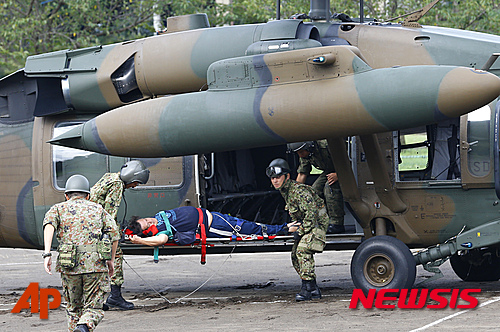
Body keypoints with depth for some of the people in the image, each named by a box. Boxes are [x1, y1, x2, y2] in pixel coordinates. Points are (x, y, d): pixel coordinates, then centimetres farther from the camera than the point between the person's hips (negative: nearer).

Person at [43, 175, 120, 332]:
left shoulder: (59, 208, 17)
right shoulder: (98, 209, 20)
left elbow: (49, 224, -5)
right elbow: (114, 231, 8)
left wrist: (47, 253, -13)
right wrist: (111, 260, 18)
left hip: (69, 266, 1)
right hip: (96, 265, 0)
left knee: (74, 309, 19)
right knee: (93, 309, 4)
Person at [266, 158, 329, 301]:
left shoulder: (299, 190, -24)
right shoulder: (284, 191, 7)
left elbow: (311, 212, -28)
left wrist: (300, 231, -24)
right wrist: (295, 227, 7)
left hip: (317, 223, -10)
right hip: (304, 224, 10)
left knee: (303, 249, -27)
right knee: (295, 255, 4)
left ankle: (307, 287, -27)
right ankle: (314, 289, 9)